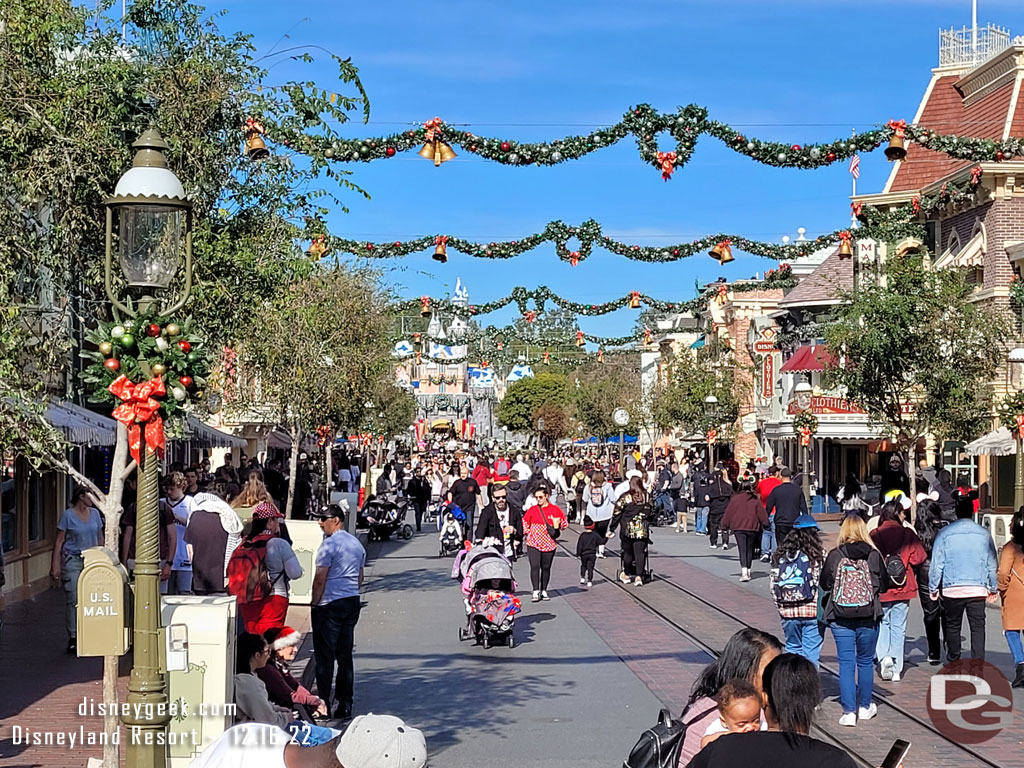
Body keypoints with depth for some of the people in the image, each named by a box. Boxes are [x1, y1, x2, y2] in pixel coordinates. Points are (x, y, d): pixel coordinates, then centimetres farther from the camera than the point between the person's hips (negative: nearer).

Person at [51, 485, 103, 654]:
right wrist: (55, 565, -8)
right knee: (73, 600, -6)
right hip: (72, 560, -4)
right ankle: (73, 638, 0)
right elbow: (59, 541, -3)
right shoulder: (68, 515, -2)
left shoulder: (95, 513, 11)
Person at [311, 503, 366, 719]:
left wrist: (314, 603, -5)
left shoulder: (329, 544, -12)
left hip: (330, 604, -7)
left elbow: (320, 579, -14)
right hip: (353, 602, 8)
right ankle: (345, 706, 12)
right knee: (345, 655, 11)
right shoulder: (357, 544, 13)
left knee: (324, 656, -1)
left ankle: (323, 704, 0)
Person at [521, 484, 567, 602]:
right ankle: (536, 591, -13)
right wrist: (530, 533, 3)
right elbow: (524, 524, 14)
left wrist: (556, 527, -5)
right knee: (535, 566, -13)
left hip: (549, 543, 1)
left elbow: (564, 522, 11)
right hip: (533, 543, -1)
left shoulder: (554, 510, 1)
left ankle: (544, 591, 18)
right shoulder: (532, 510, 3)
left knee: (546, 568, 7)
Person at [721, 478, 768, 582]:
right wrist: (765, 524, 14)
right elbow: (761, 513, 4)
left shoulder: (735, 498, -2)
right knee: (749, 549, 15)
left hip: (738, 527, -2)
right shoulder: (755, 499, -1)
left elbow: (728, 513, 3)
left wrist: (724, 525, 13)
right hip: (752, 527, 2)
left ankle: (744, 572, -23)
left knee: (742, 550, -7)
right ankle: (748, 571, 22)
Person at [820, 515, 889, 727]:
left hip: (840, 619, -1)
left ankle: (849, 711, 0)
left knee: (846, 663, 4)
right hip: (868, 617, 1)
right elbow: (884, 584, 1)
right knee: (865, 662, 15)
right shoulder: (873, 555, -6)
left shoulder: (834, 556, -7)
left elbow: (824, 584, -1)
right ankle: (865, 707, 26)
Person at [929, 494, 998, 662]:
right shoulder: (983, 534, 2)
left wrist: (933, 588, 7)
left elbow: (936, 564, -3)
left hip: (952, 589, -1)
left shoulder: (944, 533, -4)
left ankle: (954, 662, 17)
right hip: (978, 589, 1)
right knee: (978, 627, 4)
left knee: (952, 626, 11)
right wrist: (993, 588, 20)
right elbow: (992, 565, 9)